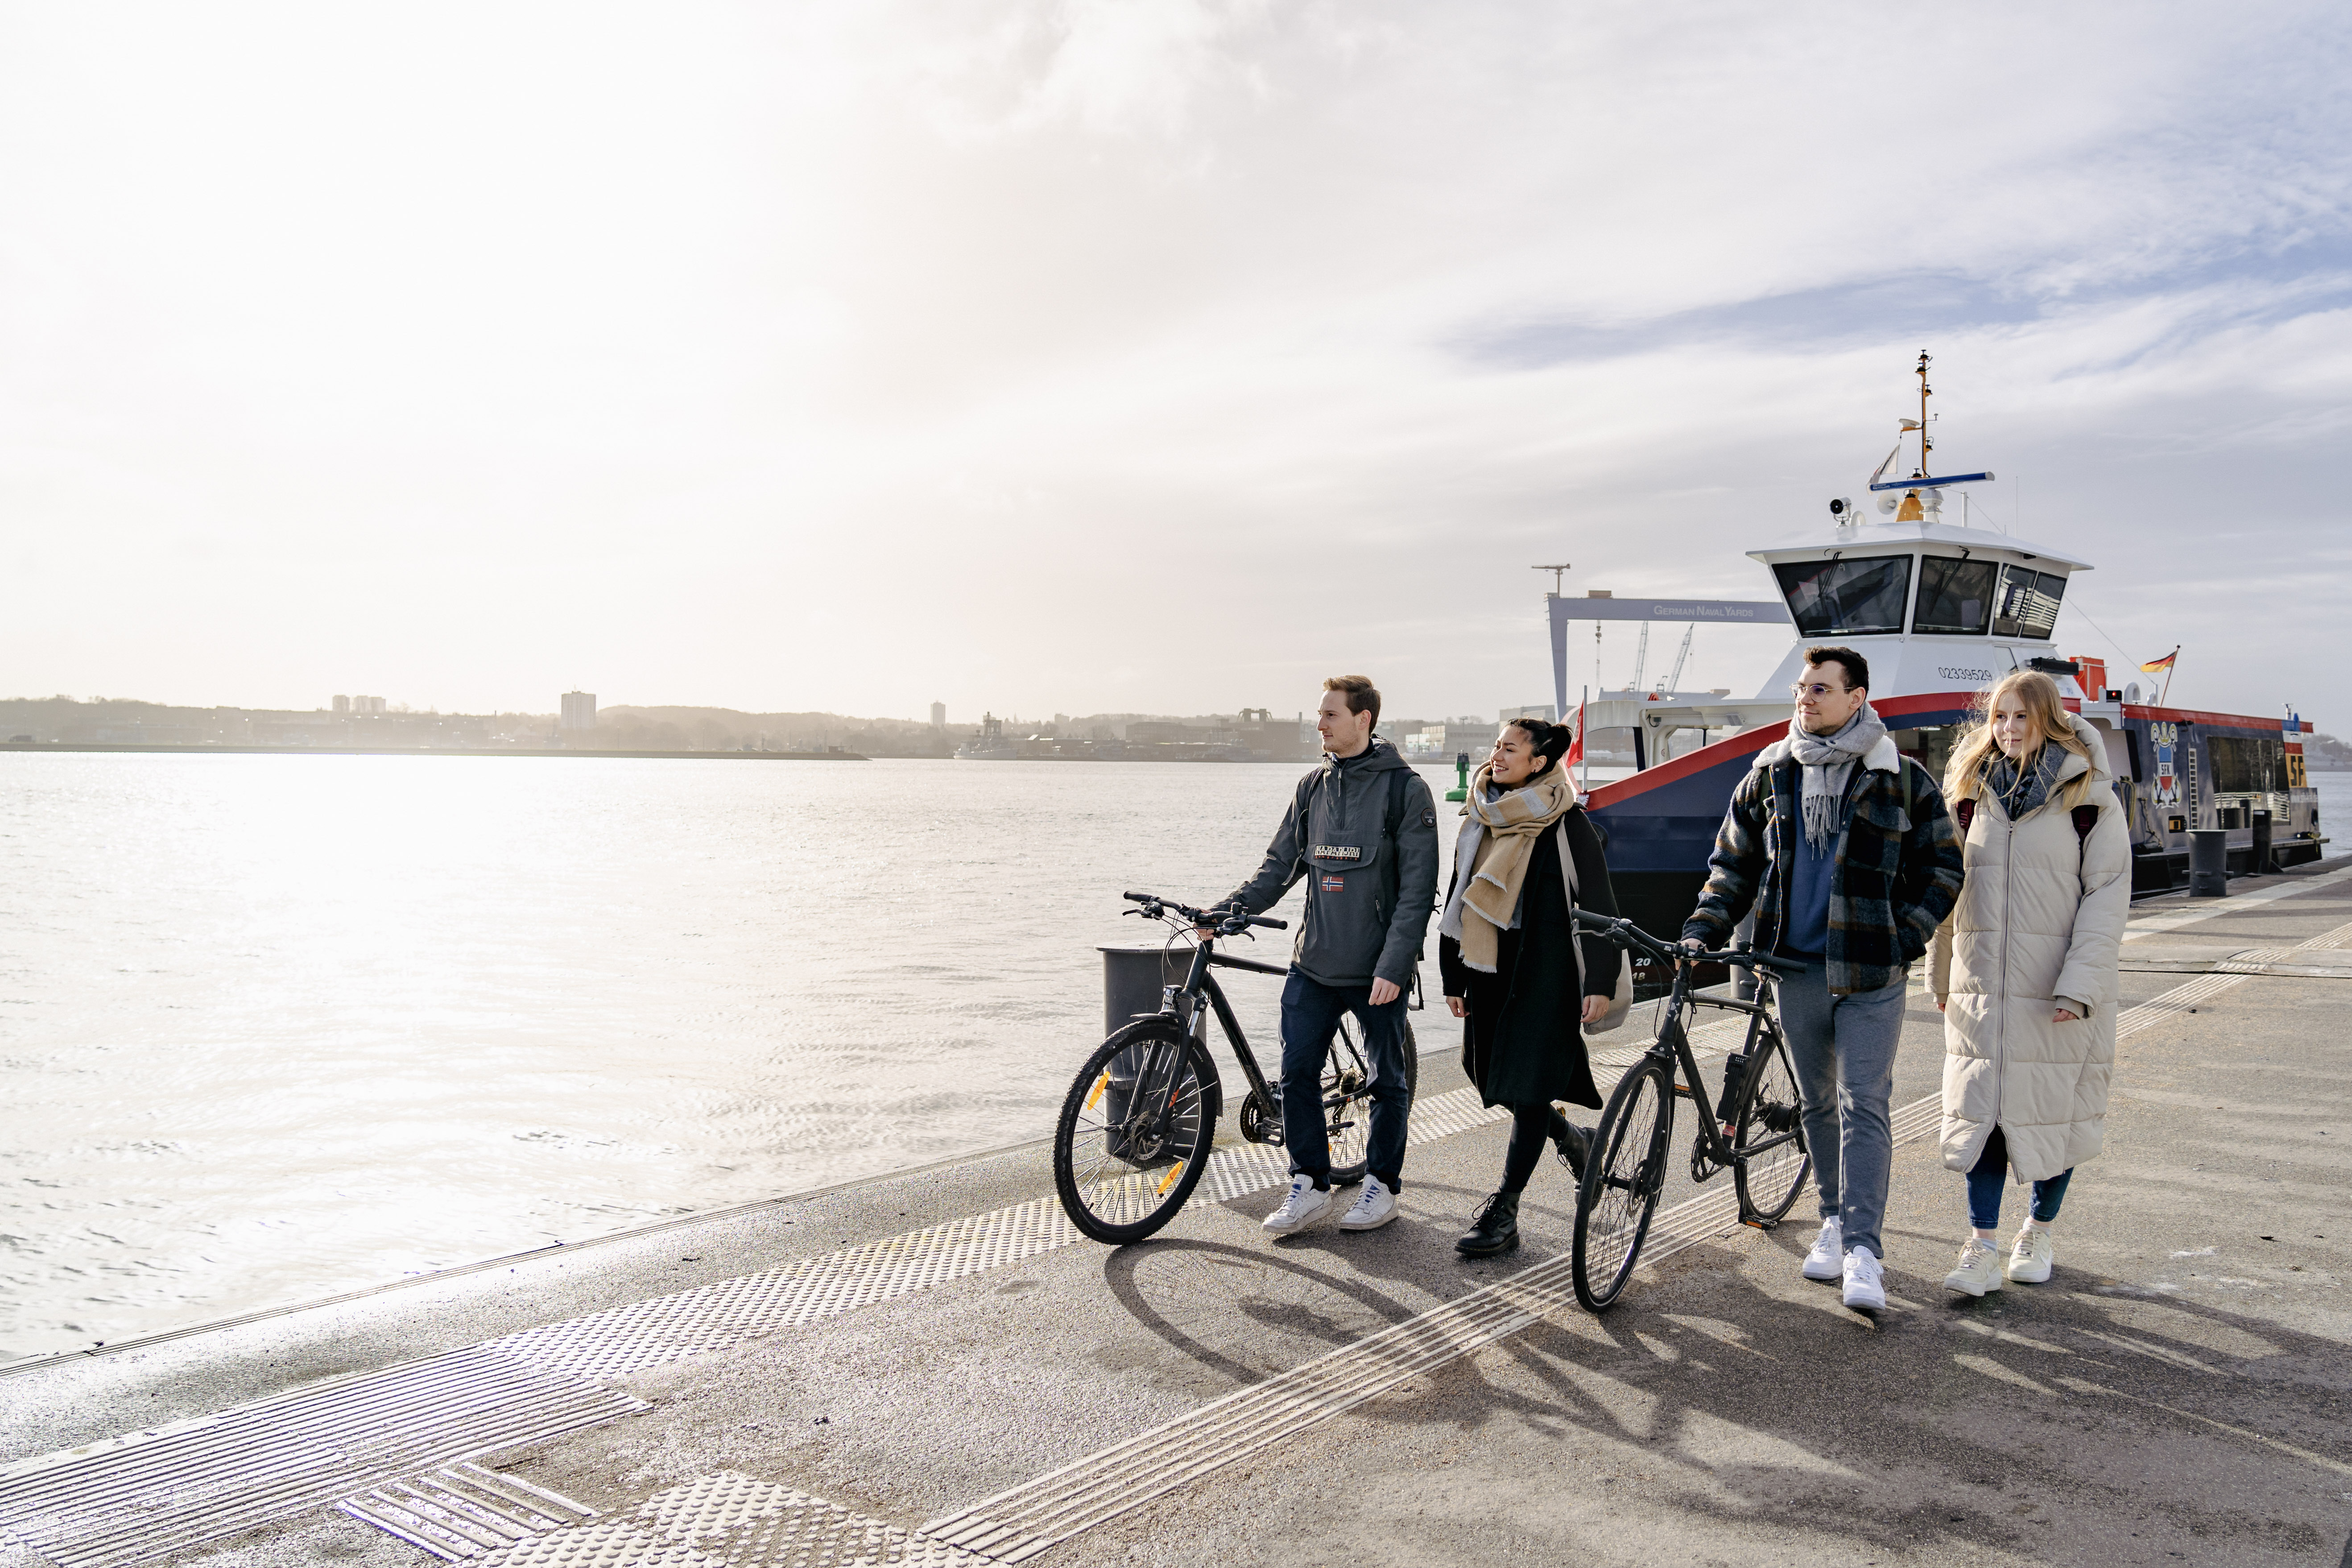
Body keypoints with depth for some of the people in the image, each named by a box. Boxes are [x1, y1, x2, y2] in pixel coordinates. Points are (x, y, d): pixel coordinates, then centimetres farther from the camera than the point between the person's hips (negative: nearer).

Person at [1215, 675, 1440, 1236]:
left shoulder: (1404, 789, -7)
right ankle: (1309, 1185, 15)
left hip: (1377, 970, -4)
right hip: (1314, 964, 5)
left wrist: (1394, 966, -16)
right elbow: (1280, 864, 13)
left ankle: (1383, 1185, 24)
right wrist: (1230, 908, -2)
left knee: (1387, 1080, 9)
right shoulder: (1312, 787, 9)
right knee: (1297, 1073, 1)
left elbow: (1418, 889, -10)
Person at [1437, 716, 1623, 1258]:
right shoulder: (1480, 819, 10)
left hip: (1544, 973, -7)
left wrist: (1600, 983, -14)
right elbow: (1459, 900, 15)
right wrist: (1453, 977, 16)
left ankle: (1502, 1212, 2)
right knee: (1490, 1076, 12)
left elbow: (1598, 905, -9)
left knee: (1528, 1089, -5)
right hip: (1488, 968, 7)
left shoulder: (1565, 823, -9)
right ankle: (1571, 1137, 39)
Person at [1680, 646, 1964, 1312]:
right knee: (1817, 1102, 13)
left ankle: (1864, 1247, -5)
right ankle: (1835, 1220, 27)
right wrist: (1702, 931, 2)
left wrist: (1907, 937, -6)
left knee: (1864, 1105, -7)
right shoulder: (1769, 777, 8)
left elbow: (1944, 868, 5)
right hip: (1797, 965, 3)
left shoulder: (1901, 780, -1)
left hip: (1871, 973, -3)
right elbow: (1733, 863, 14)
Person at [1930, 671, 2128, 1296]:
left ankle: (2039, 1232, 26)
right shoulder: (1973, 793, 8)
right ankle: (1981, 1249, 3)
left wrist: (2080, 983, -14)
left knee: (2053, 1110, 7)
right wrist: (1942, 973, 14)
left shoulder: (2090, 797, -4)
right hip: (1982, 984, 3)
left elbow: (2109, 894, -7)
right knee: (1980, 1113, 0)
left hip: (2059, 990, -3)